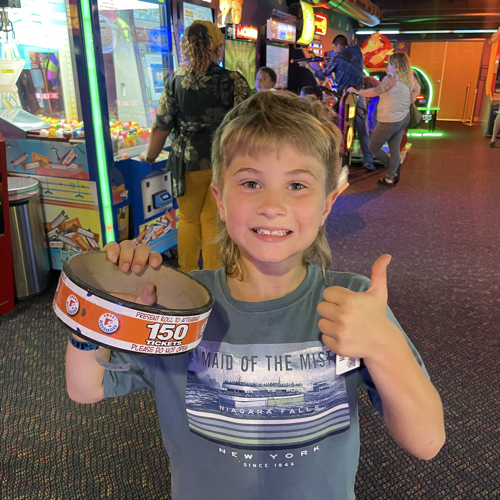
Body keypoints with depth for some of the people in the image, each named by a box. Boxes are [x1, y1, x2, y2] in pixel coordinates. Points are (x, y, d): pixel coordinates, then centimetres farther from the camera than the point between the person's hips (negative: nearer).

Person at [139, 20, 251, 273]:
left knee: (188, 218, 17)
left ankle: (187, 274, 28)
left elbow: (162, 125, 1)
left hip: (189, 161, 1)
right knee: (214, 220, 11)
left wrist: (150, 156, 14)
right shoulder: (233, 81, -6)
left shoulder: (175, 81, -2)